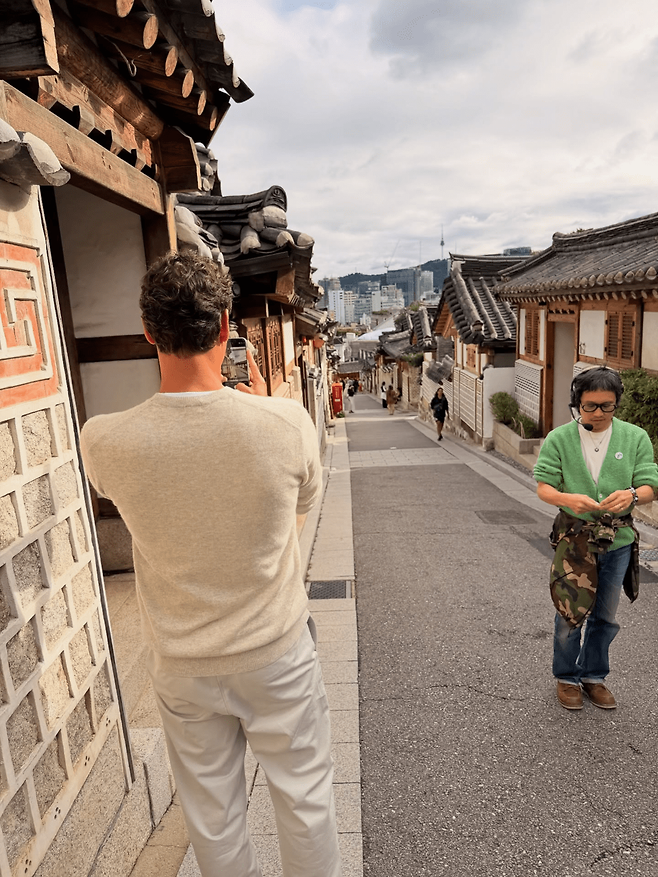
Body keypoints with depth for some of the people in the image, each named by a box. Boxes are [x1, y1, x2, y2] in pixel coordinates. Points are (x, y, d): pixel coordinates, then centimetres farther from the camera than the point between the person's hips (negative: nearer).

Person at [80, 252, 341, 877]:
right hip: (277, 654, -1)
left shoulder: (104, 441, -21)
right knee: (303, 798, 23)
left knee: (212, 815, 24)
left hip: (182, 667, 2)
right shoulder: (283, 421, -24)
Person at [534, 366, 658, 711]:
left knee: (605, 617, 17)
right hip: (574, 538, -2)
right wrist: (568, 499, -31)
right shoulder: (558, 439, -7)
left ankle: (594, 676, 39)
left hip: (618, 540, 2)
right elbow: (543, 487, -10)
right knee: (571, 612, 6)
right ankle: (567, 677, 30)